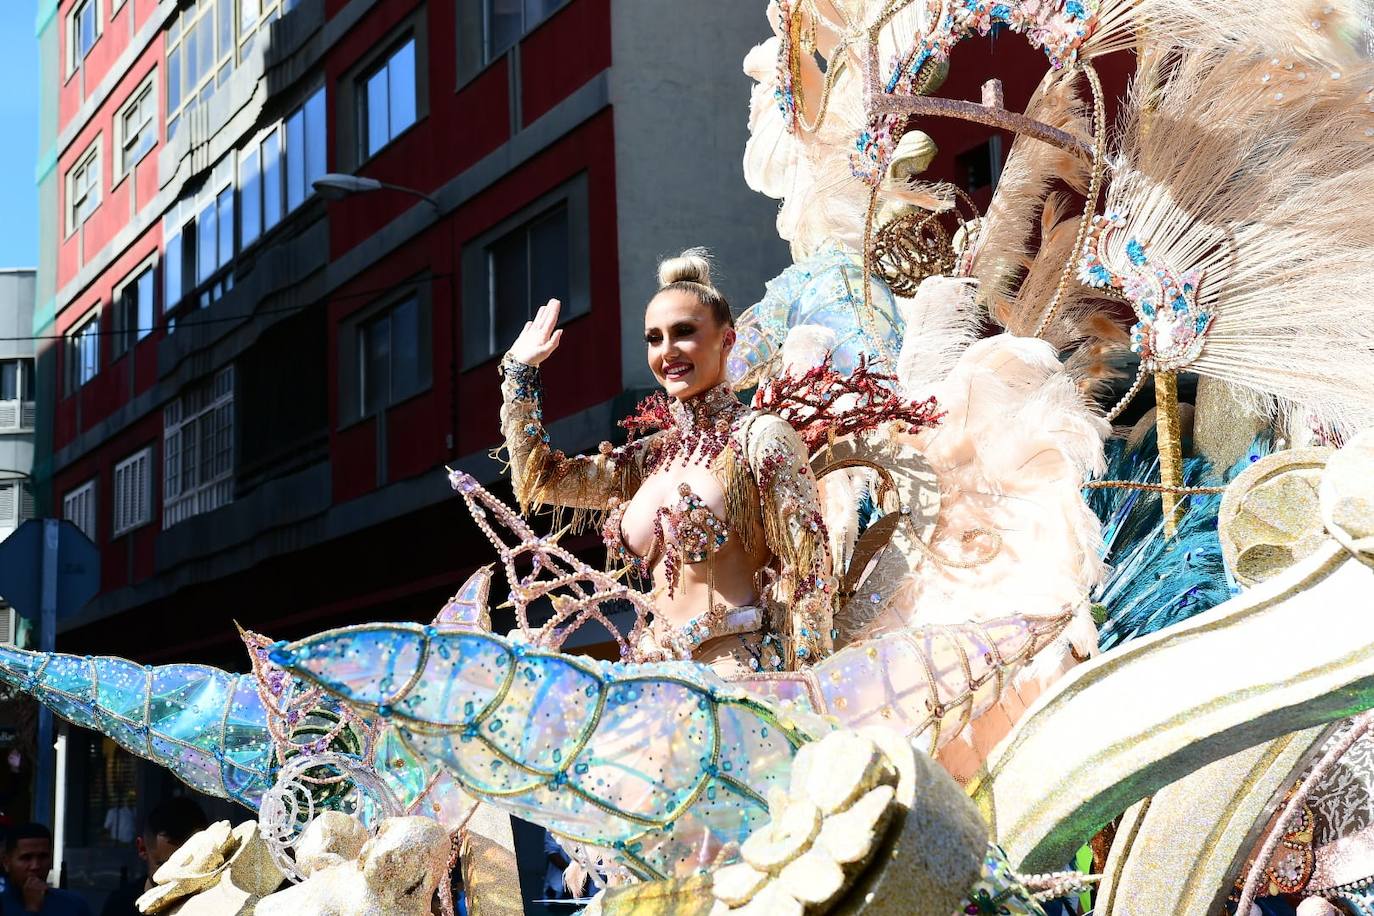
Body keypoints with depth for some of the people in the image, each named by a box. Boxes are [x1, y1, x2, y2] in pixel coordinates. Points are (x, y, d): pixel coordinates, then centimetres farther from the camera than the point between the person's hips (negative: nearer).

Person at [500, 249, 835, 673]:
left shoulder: (760, 437, -4)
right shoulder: (653, 454, 16)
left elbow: (806, 574, -8)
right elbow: (539, 480, 24)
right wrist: (519, 369, 23)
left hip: (739, 663, -6)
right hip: (660, 666, 6)